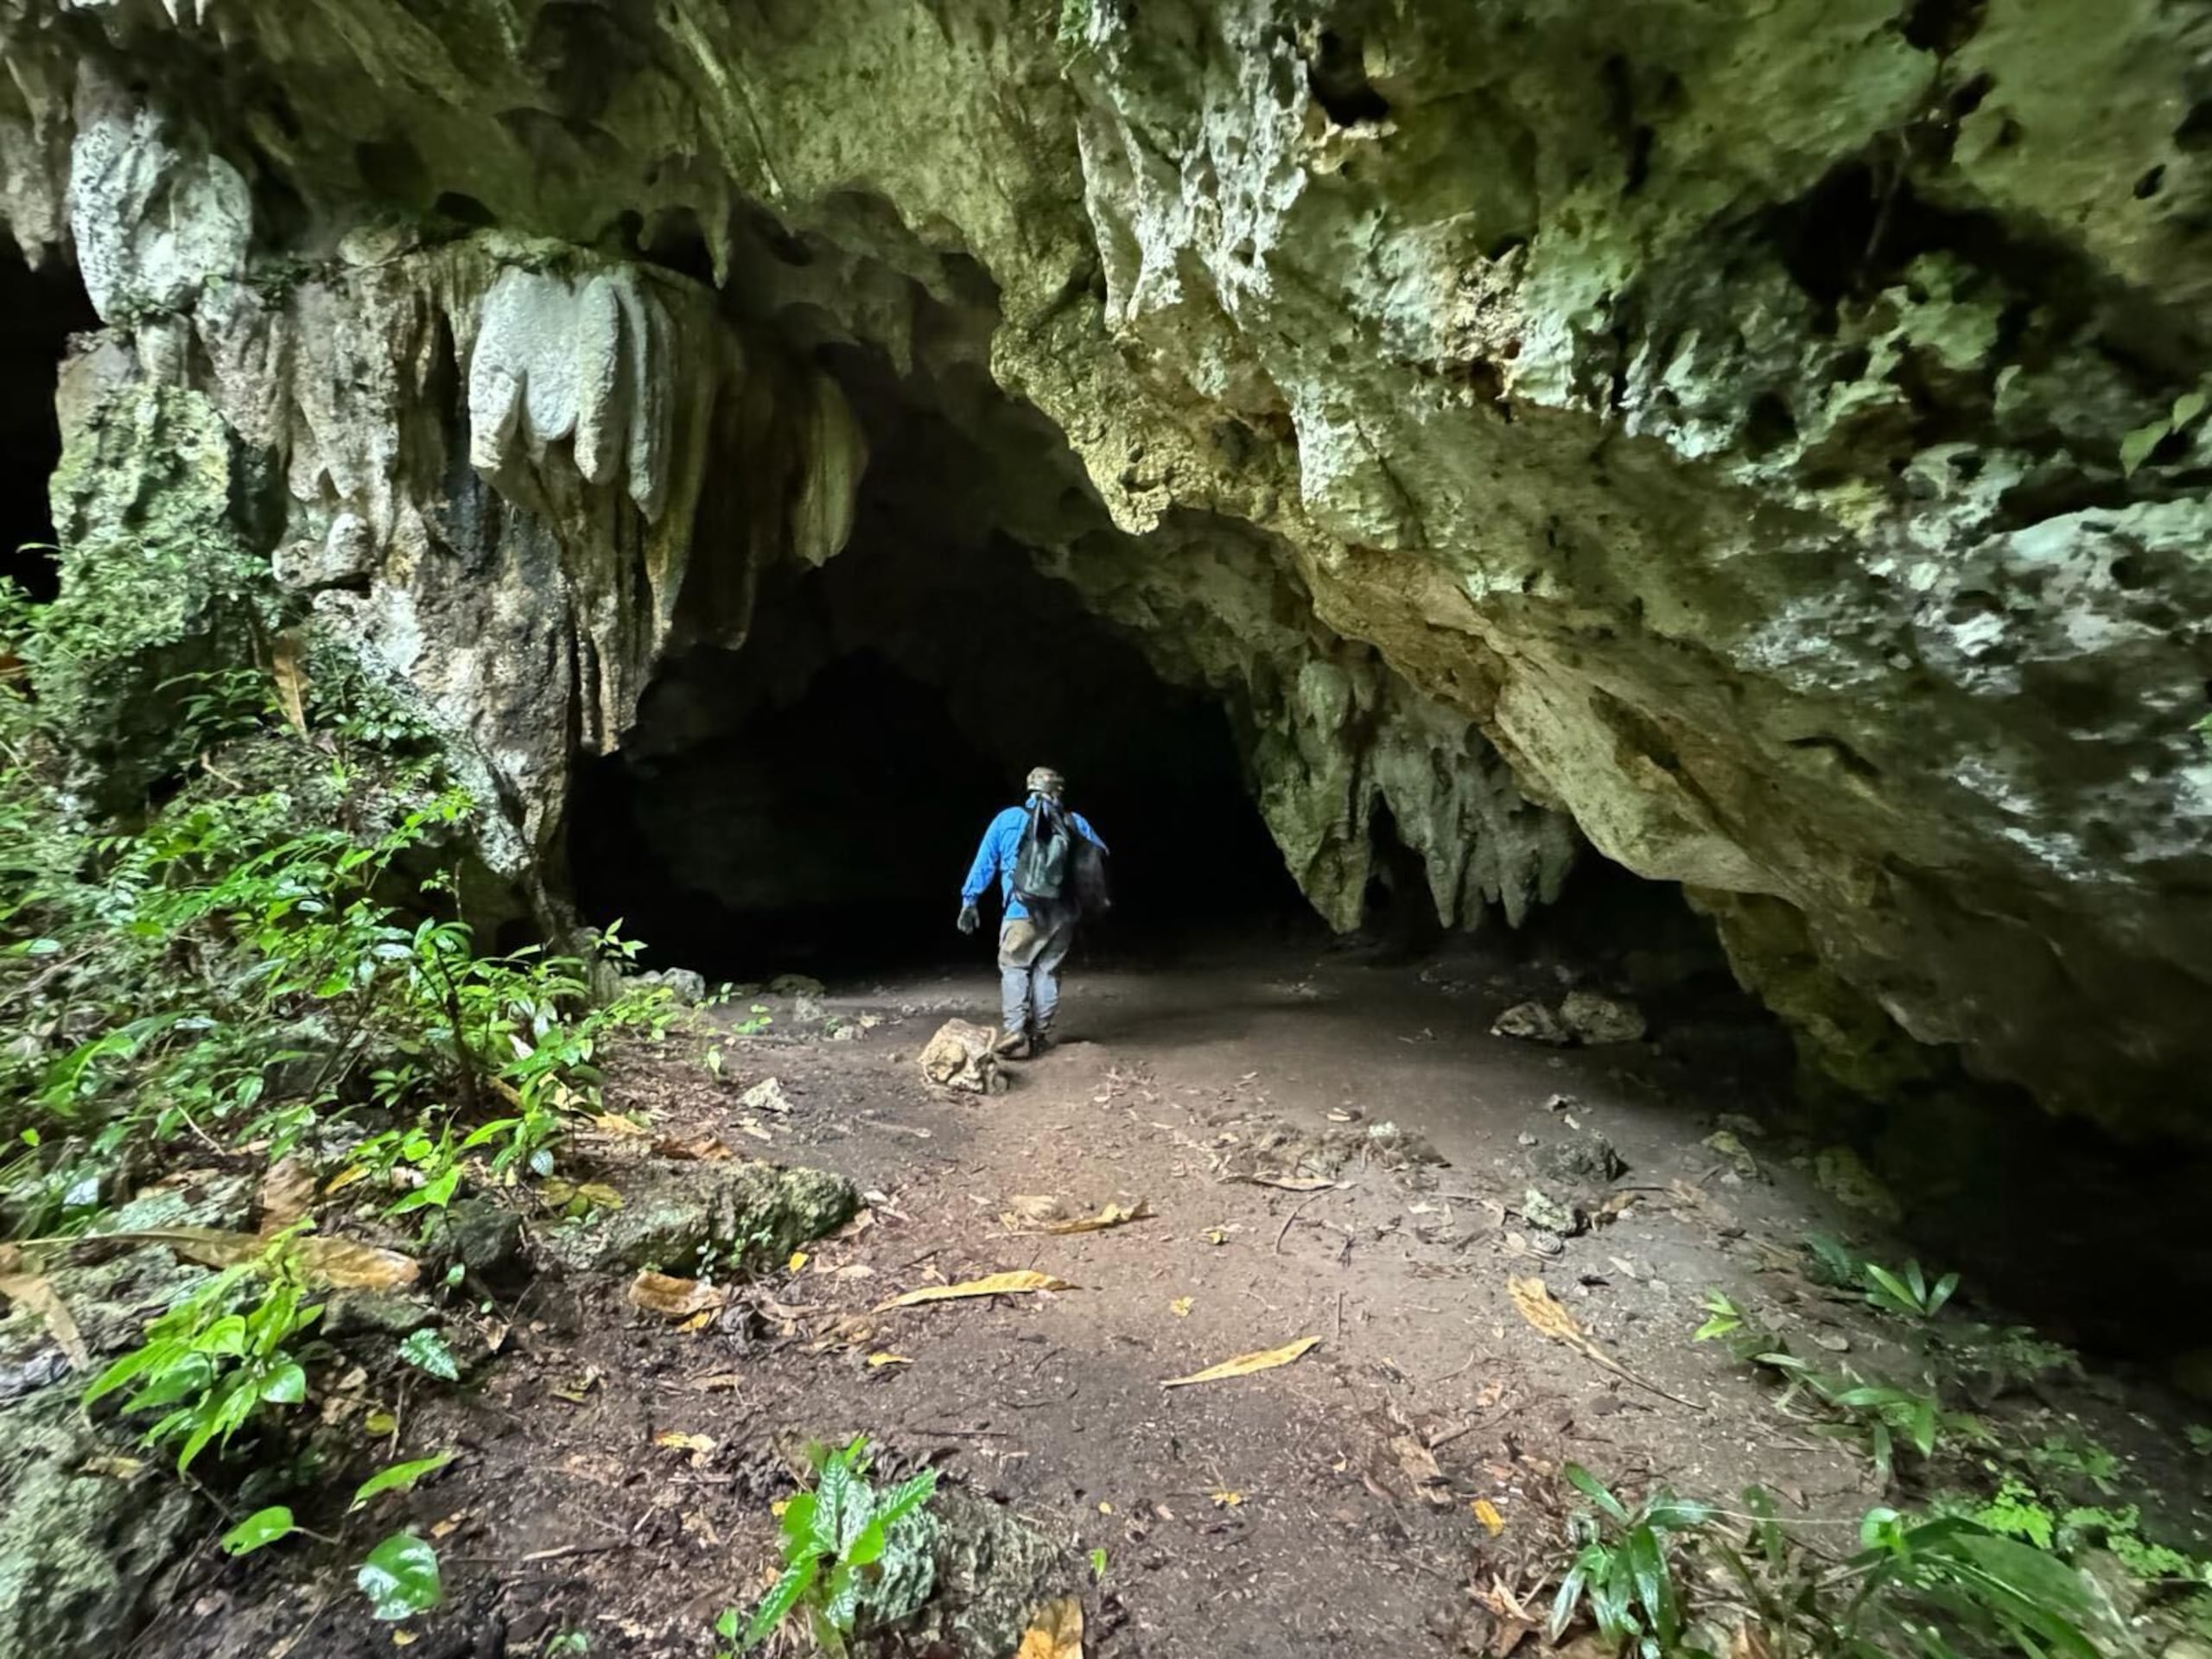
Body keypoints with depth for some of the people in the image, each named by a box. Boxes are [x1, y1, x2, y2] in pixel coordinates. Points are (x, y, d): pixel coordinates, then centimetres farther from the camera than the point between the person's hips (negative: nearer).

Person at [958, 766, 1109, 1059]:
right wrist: (1097, 898, 28)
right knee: (1047, 971, 15)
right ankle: (1041, 1034, 18)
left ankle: (1014, 1033, -6)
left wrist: (969, 901, 11)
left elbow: (984, 862, 6)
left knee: (1014, 968, 8)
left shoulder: (1008, 819, 5)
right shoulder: (1076, 823, 8)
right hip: (1064, 914, 2)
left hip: (1024, 912, -2)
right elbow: (1099, 857, 14)